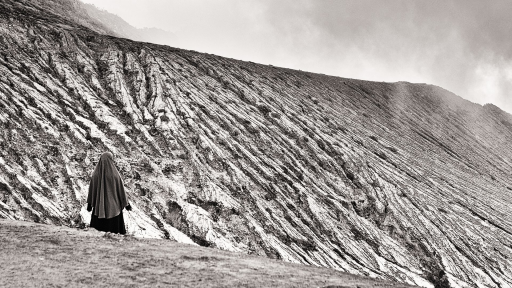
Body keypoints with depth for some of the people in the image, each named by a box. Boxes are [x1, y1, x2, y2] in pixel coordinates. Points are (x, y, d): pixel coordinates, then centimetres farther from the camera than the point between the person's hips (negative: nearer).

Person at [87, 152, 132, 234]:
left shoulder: (96, 174, -10)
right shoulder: (115, 174, -17)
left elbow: (91, 189, -2)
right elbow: (121, 190, -9)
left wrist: (89, 204, 11)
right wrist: (126, 204, 4)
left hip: (99, 206, 2)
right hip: (113, 206, -2)